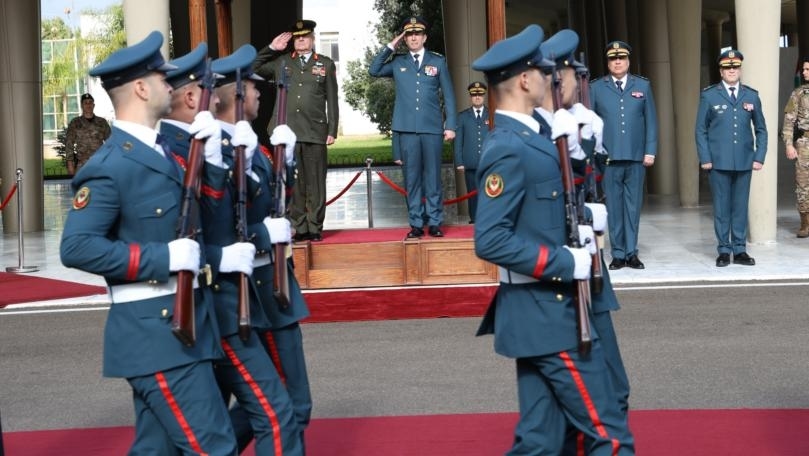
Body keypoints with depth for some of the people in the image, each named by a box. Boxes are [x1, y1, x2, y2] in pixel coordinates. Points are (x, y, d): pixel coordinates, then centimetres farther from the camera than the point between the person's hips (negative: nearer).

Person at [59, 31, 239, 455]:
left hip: (179, 323, 9)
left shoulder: (159, 153, 13)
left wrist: (210, 161, 4)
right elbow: (76, 247, -19)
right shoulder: (110, 166, -14)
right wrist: (164, 258, -22)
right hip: (155, 331, -9)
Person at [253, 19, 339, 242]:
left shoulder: (326, 64, 11)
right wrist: (271, 48, 10)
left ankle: (315, 228, 7)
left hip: (315, 132, -1)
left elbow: (332, 101, 8)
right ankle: (299, 228, 7)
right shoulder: (280, 62, 14)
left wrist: (332, 130, 2)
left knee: (315, 183, 0)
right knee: (292, 183, 2)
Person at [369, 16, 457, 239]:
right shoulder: (397, 62, 11)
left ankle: (435, 223, 6)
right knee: (412, 178, 2)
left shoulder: (438, 61, 8)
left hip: (432, 128, -1)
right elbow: (374, 70, -1)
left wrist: (450, 125, 1)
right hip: (407, 129, 1)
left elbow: (448, 95, 7)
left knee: (433, 177, 2)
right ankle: (416, 224, 6)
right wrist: (390, 46, -1)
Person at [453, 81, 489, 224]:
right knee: (473, 194, 2)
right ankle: (474, 220, 7)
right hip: (470, 163, 1)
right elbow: (458, 140, 8)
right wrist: (459, 162, 1)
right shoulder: (462, 116, 11)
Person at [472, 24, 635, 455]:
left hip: (543, 308, 10)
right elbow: (490, 241, -24)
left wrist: (575, 234, 3)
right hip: (546, 313, -10)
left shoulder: (524, 139, 11)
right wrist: (566, 263, -20)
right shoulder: (508, 149, -19)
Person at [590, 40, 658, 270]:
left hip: (636, 157, 1)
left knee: (633, 206, 5)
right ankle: (618, 254, 10)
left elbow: (651, 120, 8)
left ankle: (631, 253, 12)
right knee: (613, 206, 3)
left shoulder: (643, 86, 10)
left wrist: (650, 151, 1)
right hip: (609, 158, -1)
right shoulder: (596, 88, 6)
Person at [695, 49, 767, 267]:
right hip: (719, 162, -2)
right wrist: (705, 158, -5)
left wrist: (759, 157, 2)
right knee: (722, 207, 3)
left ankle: (740, 250, 13)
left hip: (744, 162, 2)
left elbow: (761, 130, 12)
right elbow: (701, 130, 3)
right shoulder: (709, 95, 3)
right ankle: (724, 251, 10)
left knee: (741, 207, 6)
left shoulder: (751, 96, 9)